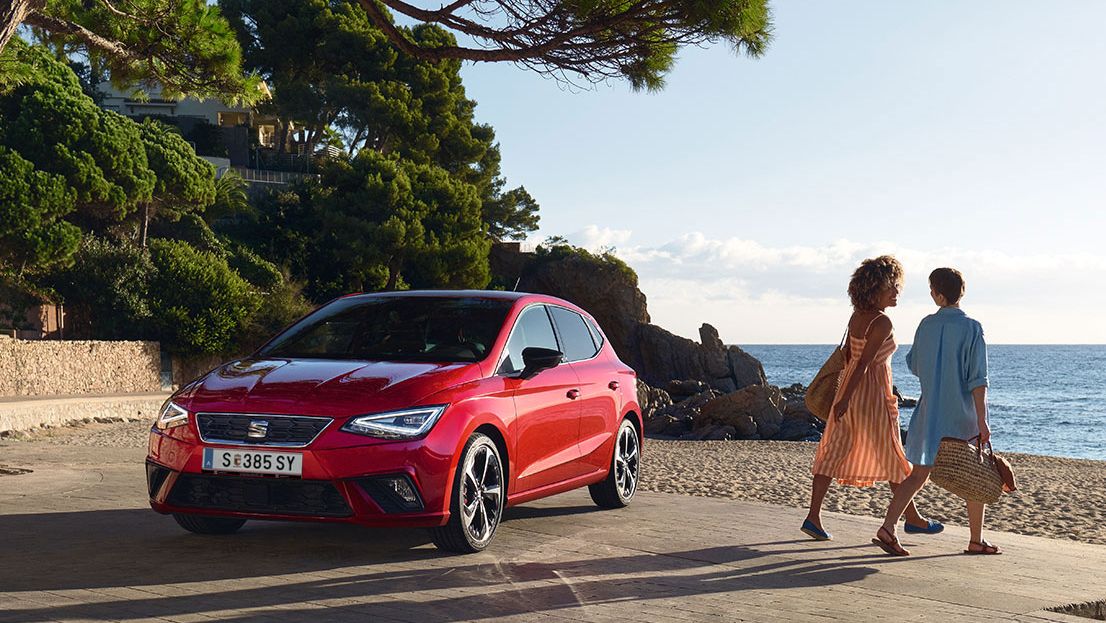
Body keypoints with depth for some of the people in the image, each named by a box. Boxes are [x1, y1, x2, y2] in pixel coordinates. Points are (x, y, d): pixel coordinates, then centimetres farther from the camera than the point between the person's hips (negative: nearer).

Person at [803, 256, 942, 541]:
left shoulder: (856, 317, 7)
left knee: (834, 451, 5)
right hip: (873, 394, -8)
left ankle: (813, 517, 0)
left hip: (850, 389, 8)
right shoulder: (882, 322, -18)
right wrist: (845, 399, -21)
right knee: (892, 457, 6)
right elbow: (864, 362, -21)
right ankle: (913, 518, 20)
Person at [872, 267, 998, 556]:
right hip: (963, 415, -4)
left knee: (919, 473, 6)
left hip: (930, 412, 4)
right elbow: (977, 380, -16)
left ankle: (887, 527, -8)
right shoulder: (971, 328, -12)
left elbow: (914, 367, 14)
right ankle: (976, 541, 20)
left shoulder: (926, 324, 1)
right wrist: (982, 421, -15)